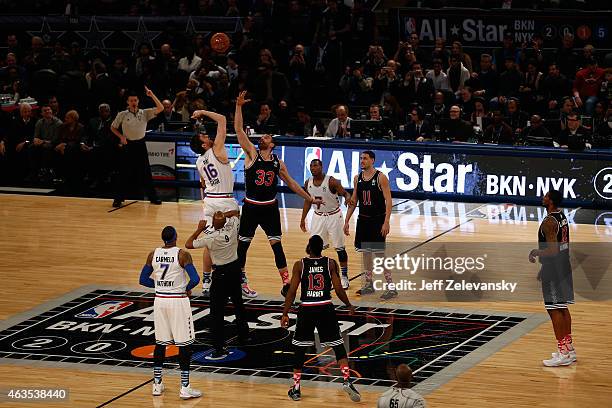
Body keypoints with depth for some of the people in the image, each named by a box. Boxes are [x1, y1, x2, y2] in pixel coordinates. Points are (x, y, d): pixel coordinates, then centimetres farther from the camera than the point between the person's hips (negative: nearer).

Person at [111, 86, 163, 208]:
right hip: (128, 145, -2)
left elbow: (160, 108, -10)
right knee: (124, 173, -1)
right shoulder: (122, 114, -2)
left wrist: (151, 95, -17)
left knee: (146, 172, 7)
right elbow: (113, 127, 9)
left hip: (140, 145, 2)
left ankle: (153, 197, 15)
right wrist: (121, 136, -7)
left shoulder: (145, 113, 1)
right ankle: (118, 199, 6)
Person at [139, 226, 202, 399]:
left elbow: (143, 280, 6)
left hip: (160, 300, 4)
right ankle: (185, 388, 1)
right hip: (178, 300, -4)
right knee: (184, 344, 2)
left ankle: (157, 384, 18)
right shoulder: (182, 254, -12)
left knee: (160, 343, 14)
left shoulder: (153, 254, 1)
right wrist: (187, 289, 2)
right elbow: (195, 279, -19)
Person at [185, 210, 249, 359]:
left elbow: (188, 244, -14)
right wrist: (223, 216, 7)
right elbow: (236, 212, 12)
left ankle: (219, 348, -7)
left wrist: (200, 229, -6)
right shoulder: (232, 228, -10)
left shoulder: (210, 238, -24)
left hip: (221, 273, -7)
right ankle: (243, 335, 41)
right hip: (235, 268, 7)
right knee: (238, 304, 25)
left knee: (217, 313, -3)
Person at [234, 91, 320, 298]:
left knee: (276, 244, -3)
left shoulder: (278, 163, 6)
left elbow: (291, 183, 17)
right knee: (243, 244, 6)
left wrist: (310, 198, 17)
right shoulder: (252, 154, -3)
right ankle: (240, 280, 21)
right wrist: (239, 106, -20)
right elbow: (238, 130, -12)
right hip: (251, 207, -2)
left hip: (270, 207, 2)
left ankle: (286, 282, -4)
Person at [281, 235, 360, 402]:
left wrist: (285, 314, 2)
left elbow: (292, 291, -5)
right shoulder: (331, 263, -1)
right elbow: (338, 290, -2)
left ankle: (296, 389, 14)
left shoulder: (299, 265, -4)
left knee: (299, 349, 12)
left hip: (306, 309, 0)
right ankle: (347, 381, -9)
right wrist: (349, 305, 14)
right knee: (338, 346, 7)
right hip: (326, 308, 0)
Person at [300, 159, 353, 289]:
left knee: (339, 248, 2)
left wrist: (347, 198, -44)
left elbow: (345, 193, -19)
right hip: (318, 217, 5)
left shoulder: (331, 181, -20)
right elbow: (308, 201, 10)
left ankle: (344, 277, 13)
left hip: (334, 216, -5)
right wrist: (303, 219, 12)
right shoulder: (308, 183, -3)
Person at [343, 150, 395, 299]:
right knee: (365, 252, 10)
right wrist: (346, 221, 10)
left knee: (380, 254, -8)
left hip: (378, 221, -6)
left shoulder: (380, 177, -12)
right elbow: (353, 201, 14)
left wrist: (386, 222, -21)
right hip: (363, 220, 6)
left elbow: (388, 200, -14)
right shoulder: (357, 178, 6)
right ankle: (369, 285, 20)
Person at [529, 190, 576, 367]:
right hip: (564, 266, 10)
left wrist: (536, 252, -10)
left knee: (555, 310, -5)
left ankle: (563, 354, -4)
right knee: (562, 308, 17)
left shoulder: (549, 222, -21)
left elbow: (553, 250, -27)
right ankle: (569, 348, 23)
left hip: (553, 269, -10)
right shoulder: (562, 216, 9)